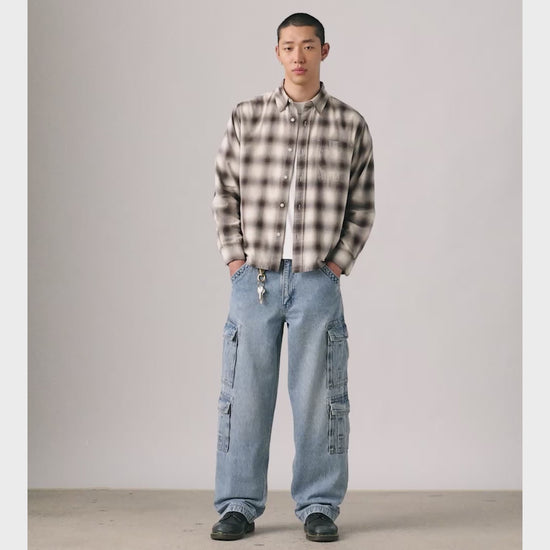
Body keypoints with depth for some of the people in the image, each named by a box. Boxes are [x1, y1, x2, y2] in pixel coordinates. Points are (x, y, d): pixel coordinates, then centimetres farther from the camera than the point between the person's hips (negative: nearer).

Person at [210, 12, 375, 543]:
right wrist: (235, 258, 1)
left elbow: (361, 207, 7)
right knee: (245, 394, 4)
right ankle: (238, 505, 16)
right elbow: (225, 193, 8)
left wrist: (336, 264, -1)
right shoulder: (246, 116, 5)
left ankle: (319, 507, 16)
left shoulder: (350, 125, 4)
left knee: (320, 398, 4)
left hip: (317, 281, 0)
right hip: (254, 277, 1)